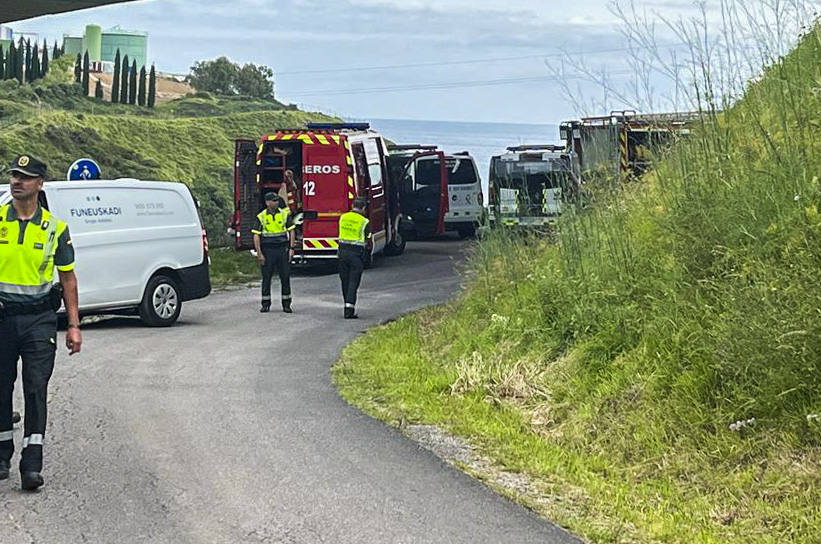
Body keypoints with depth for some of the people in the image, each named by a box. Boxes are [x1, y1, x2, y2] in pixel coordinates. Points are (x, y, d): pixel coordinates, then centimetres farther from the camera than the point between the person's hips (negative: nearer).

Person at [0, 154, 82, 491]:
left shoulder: (55, 227, 3)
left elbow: (68, 277, 8)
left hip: (39, 318, -1)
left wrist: (74, 325, 4)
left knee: (36, 389, -6)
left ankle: (32, 464, -7)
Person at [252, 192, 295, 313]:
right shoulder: (261, 217, -1)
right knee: (266, 278, 2)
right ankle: (266, 304, 10)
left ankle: (286, 304, 7)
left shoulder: (285, 214, 3)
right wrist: (259, 253, -8)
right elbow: (256, 236, -2)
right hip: (267, 251, -1)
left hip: (282, 249, 1)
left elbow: (291, 231, 6)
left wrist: (291, 248, -2)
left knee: (285, 277, 0)